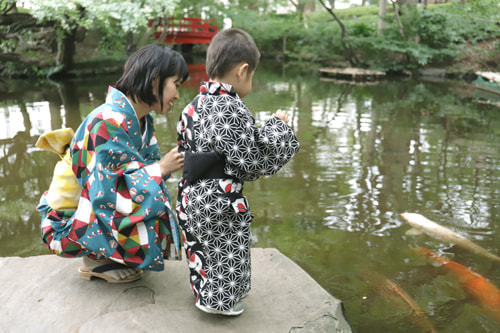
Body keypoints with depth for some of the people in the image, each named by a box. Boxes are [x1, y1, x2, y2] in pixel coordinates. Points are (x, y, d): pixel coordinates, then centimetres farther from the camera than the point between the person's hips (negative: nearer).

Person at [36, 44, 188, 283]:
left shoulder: (142, 120, 1)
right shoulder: (108, 122, -28)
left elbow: (149, 166, 2)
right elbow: (106, 194, -31)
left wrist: (176, 163, -14)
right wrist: (159, 169, -25)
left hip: (93, 209, 9)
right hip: (67, 225, -9)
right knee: (149, 200, -26)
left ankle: (104, 255, 8)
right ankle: (95, 262, -5)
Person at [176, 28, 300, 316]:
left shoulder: (194, 106, 4)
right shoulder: (232, 111, -23)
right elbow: (252, 159, -20)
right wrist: (277, 127, -8)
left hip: (191, 195, 9)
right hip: (219, 203, -9)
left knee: (202, 246, 24)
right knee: (224, 251, 11)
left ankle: (205, 290, 43)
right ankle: (220, 300, 27)